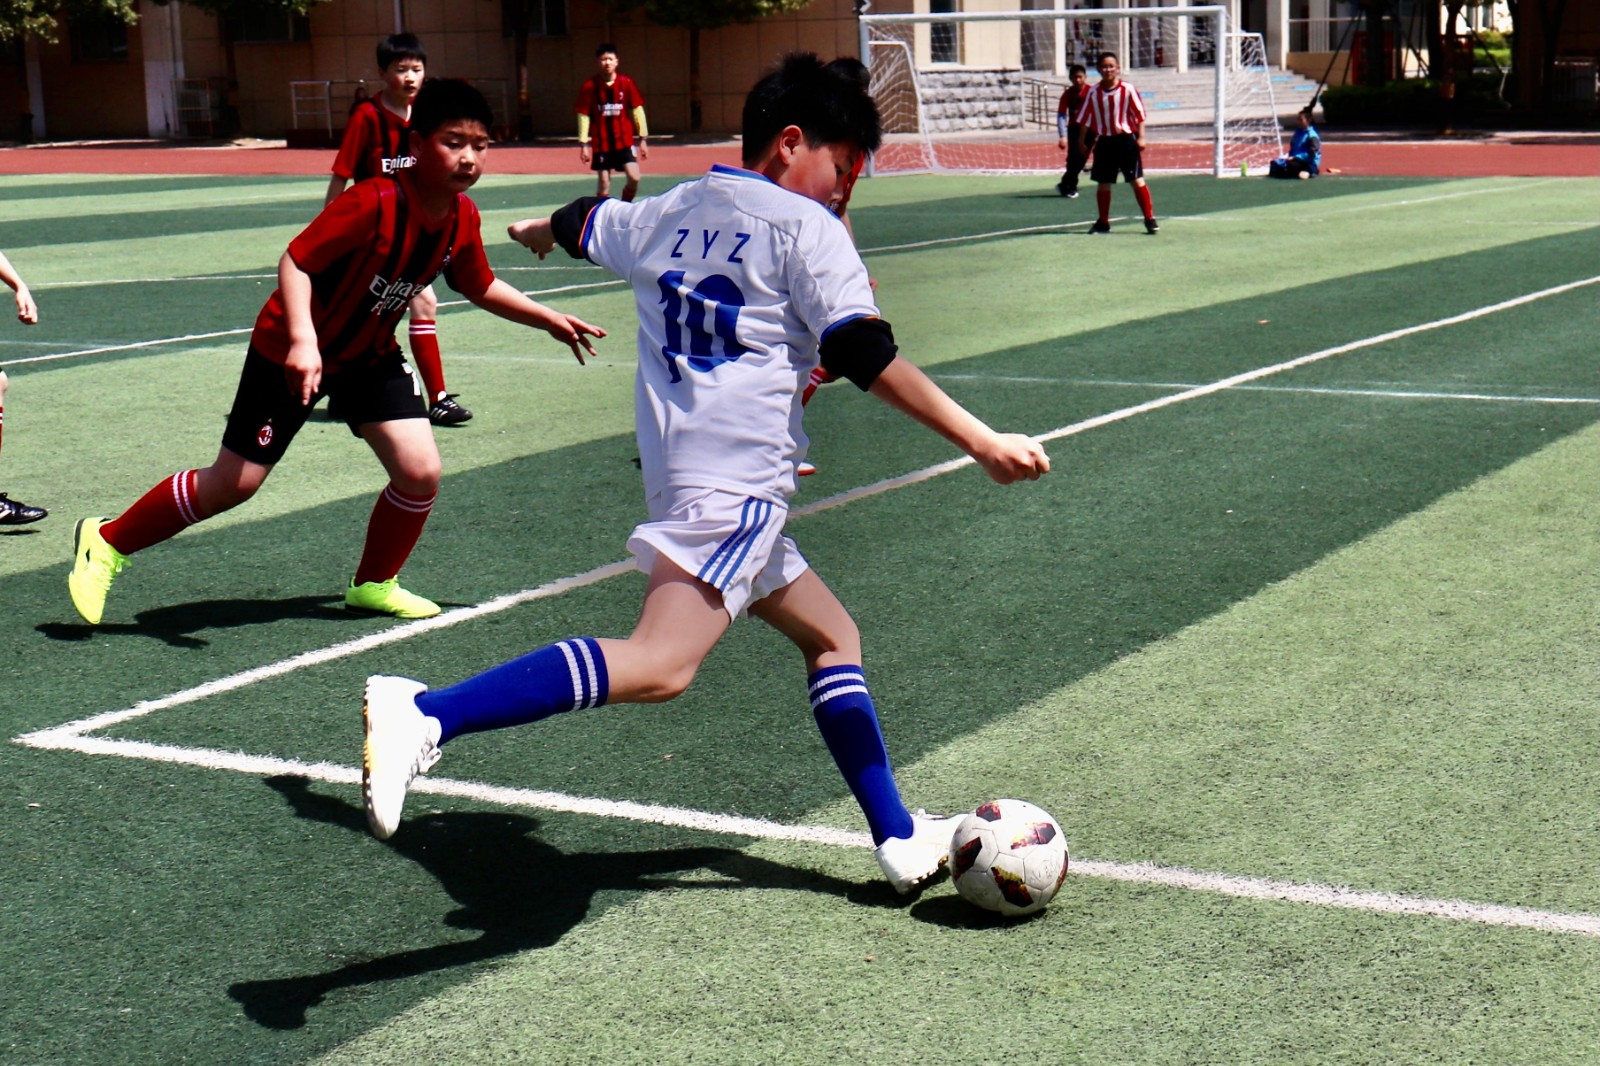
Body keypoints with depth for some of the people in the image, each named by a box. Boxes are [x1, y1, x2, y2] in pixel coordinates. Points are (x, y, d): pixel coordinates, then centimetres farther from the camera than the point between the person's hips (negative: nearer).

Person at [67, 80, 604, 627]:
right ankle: (106, 541, 18)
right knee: (232, 483, -2)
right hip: (294, 350, -6)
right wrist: (301, 339, -41)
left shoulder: (462, 218, -8)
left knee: (420, 471, -9)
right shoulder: (374, 203, -30)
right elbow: (295, 261, -29)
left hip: (371, 354, 6)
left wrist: (551, 320, 4)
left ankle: (373, 585, 17)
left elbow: (481, 288, 9)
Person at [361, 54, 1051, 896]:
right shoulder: (804, 226, -3)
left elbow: (583, 226, 38)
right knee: (661, 663, -24)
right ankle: (427, 715, -36)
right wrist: (982, 442, -11)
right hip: (736, 481, -10)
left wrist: (540, 230, 61)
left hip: (677, 471, 10)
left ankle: (899, 839, 20)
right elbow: (868, 359, -12)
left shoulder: (667, 212, 17)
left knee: (830, 633, 19)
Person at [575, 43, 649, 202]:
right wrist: (584, 144, -4)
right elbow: (583, 115, -1)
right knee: (604, 184, 2)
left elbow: (637, 110, 4)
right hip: (601, 143, -1)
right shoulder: (590, 86, -4)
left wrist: (642, 139, 3)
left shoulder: (626, 83, -1)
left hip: (625, 141, 1)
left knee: (634, 178, -11)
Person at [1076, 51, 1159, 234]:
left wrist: (1140, 137, -7)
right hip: (1104, 141, 3)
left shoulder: (1127, 89, -7)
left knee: (1137, 180, -6)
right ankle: (1103, 222, 21)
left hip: (1126, 139, -3)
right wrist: (1082, 141, 8)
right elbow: (1085, 118, 8)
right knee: (1103, 183, 9)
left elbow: (1139, 114, -3)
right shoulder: (1093, 92, 1)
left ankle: (1150, 219, -1)